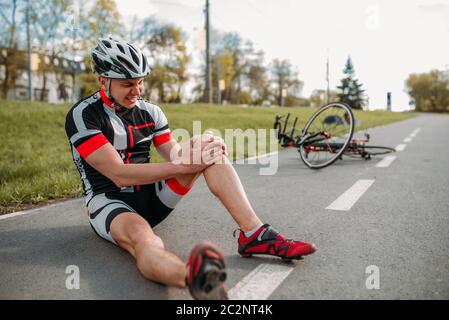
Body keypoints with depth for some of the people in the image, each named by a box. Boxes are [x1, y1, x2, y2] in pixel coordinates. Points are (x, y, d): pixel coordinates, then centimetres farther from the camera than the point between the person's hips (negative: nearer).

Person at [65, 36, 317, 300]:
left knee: (207, 145, -16)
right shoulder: (83, 114, -12)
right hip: (109, 200, -5)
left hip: (150, 197, 5)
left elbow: (176, 156, -2)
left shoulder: (150, 112, 6)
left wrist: (198, 151, -26)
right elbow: (120, 175, -22)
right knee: (141, 237, -43)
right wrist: (185, 165, -28)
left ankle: (254, 234, -29)